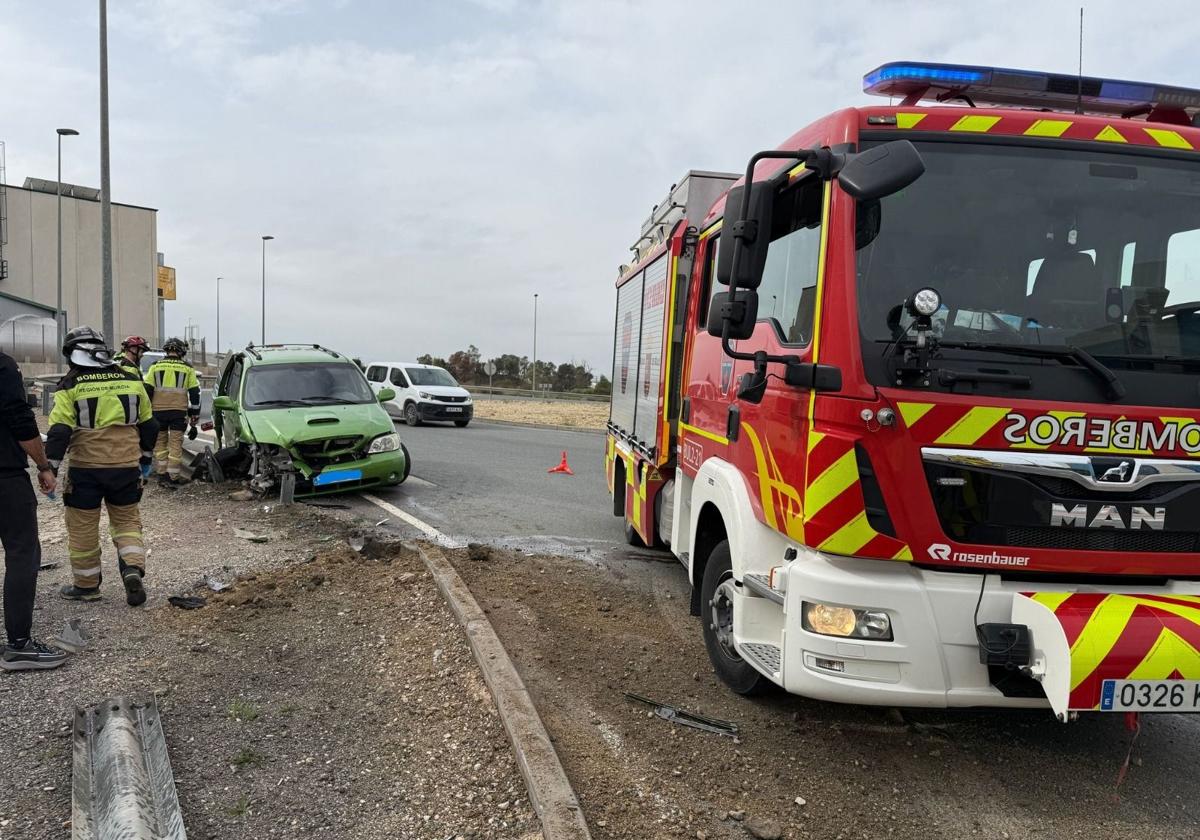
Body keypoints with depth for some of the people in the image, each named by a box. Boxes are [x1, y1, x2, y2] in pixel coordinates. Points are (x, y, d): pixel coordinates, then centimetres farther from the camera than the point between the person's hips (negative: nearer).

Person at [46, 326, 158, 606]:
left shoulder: (70, 386, -5)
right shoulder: (131, 381, 6)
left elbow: (59, 431, -11)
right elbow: (148, 424, 13)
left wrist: (50, 467, -6)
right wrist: (145, 458, 25)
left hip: (86, 469, -3)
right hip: (126, 467, 3)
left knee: (83, 528, 10)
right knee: (127, 521, 15)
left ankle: (86, 585, 19)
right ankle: (133, 569, -5)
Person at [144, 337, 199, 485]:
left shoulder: (155, 366, 4)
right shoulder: (187, 368, 3)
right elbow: (195, 393, 5)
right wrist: (194, 416, 11)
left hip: (158, 411, 1)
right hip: (179, 411, -1)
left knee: (160, 442, 13)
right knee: (176, 443, 2)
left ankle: (162, 474, 13)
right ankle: (173, 477, 2)